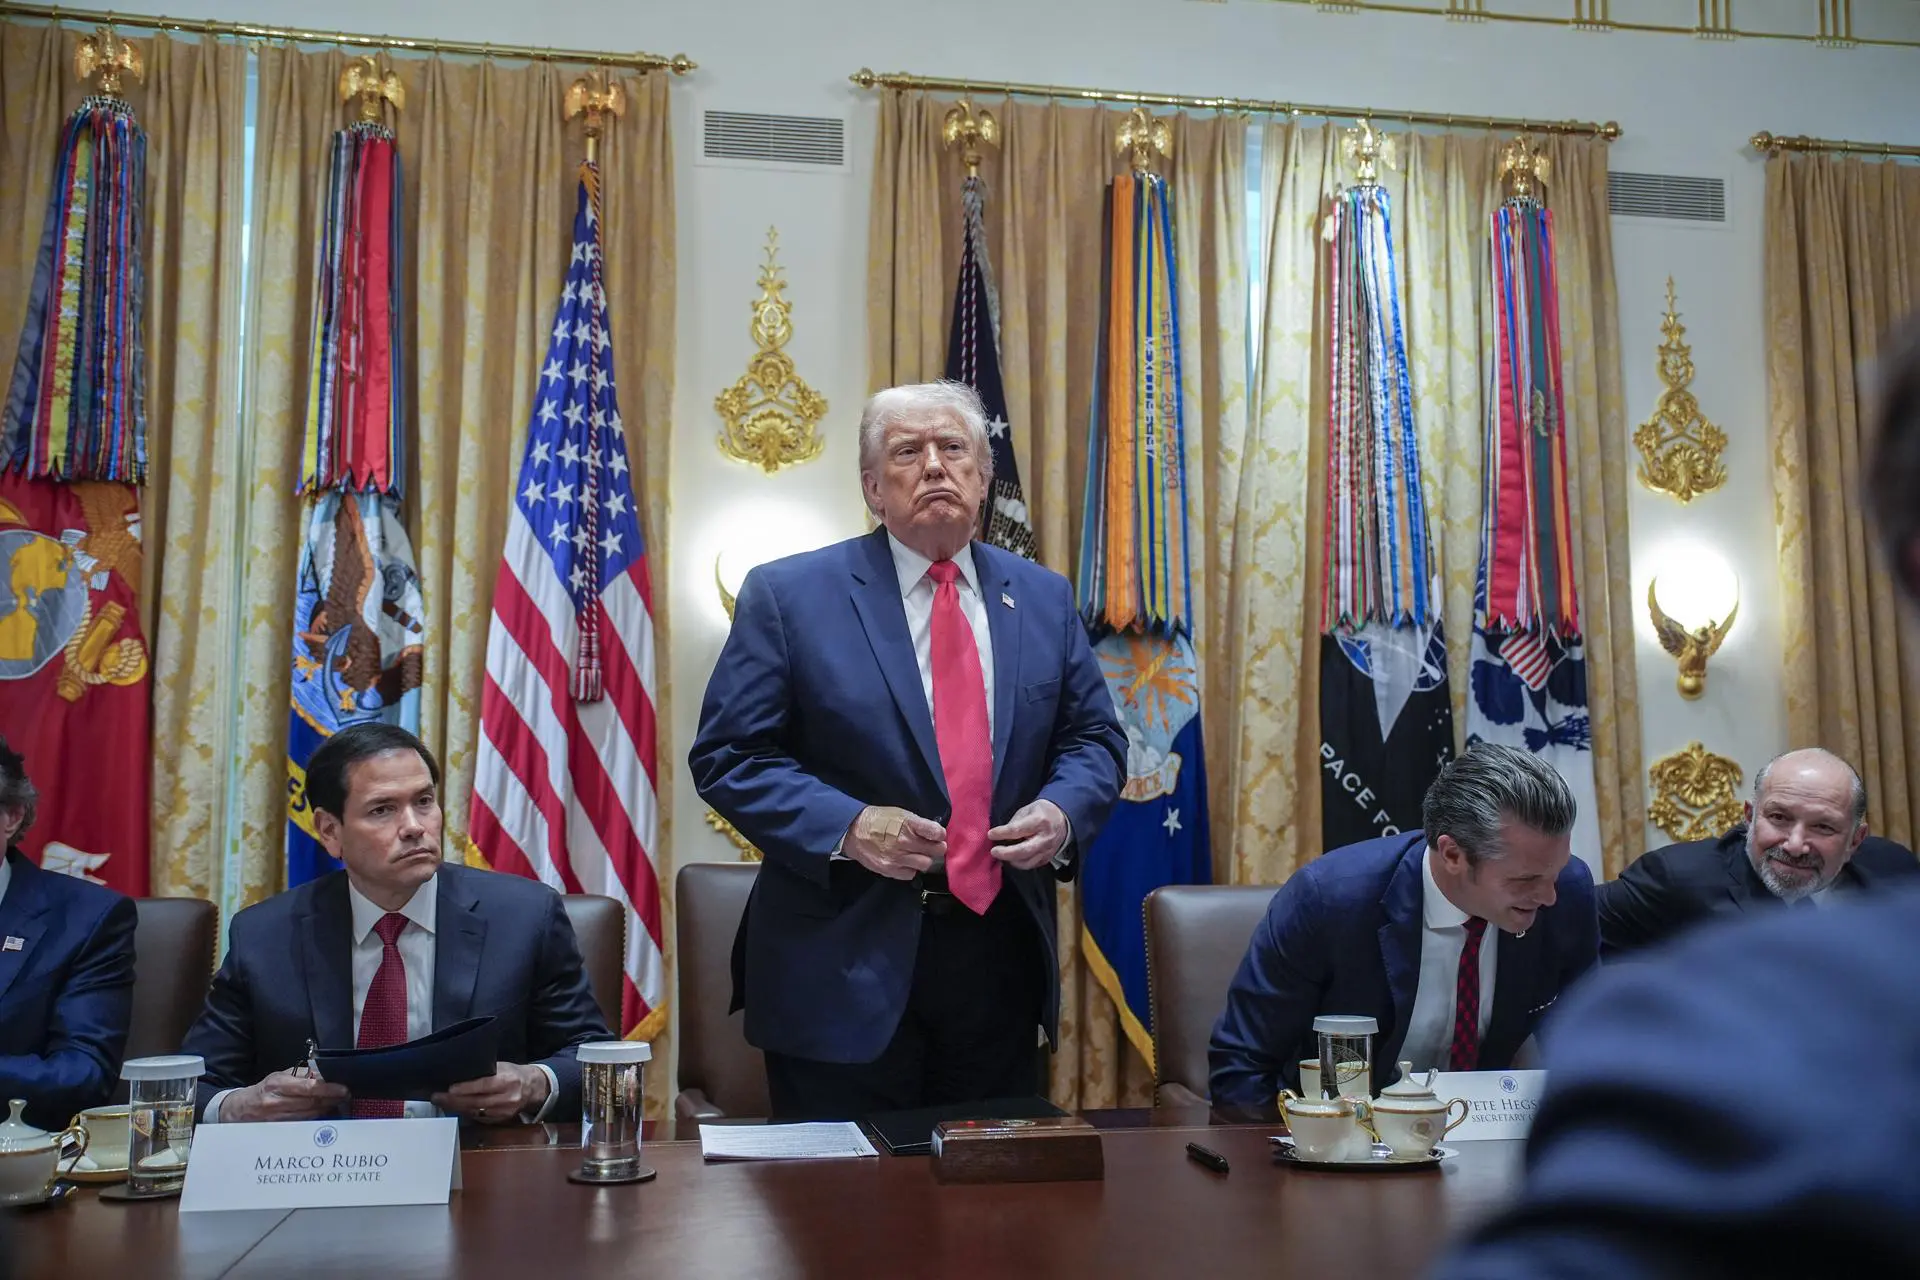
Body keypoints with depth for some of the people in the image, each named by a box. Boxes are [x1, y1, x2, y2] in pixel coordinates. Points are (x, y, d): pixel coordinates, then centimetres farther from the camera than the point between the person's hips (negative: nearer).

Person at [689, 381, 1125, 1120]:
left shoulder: (1044, 599, 9)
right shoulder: (787, 595, -3)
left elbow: (1095, 739, 12)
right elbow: (727, 755, -6)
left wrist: (1063, 813, -9)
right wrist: (845, 826, -20)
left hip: (1001, 956, 4)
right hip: (846, 967, -3)